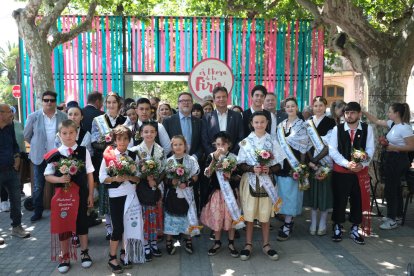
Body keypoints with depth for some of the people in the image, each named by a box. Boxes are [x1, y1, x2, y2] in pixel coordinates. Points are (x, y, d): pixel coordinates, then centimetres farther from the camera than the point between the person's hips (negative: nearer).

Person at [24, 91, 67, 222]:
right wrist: (37, 146, 10)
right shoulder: (33, 117, -3)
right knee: (38, 187, 7)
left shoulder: (63, 116, -3)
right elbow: (26, 136, 7)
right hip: (40, 157, 0)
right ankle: (38, 211, 22)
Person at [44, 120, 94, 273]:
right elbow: (47, 176, 1)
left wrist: (90, 194, -1)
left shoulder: (84, 151, -4)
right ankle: (65, 257, 27)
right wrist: (60, 179, -19)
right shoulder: (55, 154, -5)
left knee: (81, 222, 12)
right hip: (62, 194, 0)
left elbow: (90, 174, -1)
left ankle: (84, 253, 31)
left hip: (80, 193, 0)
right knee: (63, 224, 10)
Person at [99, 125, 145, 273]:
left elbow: (139, 177, 3)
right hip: (115, 195, -3)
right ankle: (112, 258, 17)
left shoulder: (133, 156, 3)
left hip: (130, 194, 3)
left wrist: (129, 177, -16)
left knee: (129, 225, 11)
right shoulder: (108, 156, -5)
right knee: (118, 227, 0)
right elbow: (102, 178, -5)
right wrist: (115, 178, -20)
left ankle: (124, 254, 29)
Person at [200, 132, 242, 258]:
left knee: (231, 217, 7)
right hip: (216, 191, 0)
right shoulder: (211, 156, -3)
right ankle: (217, 242, 27)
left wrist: (230, 176, -21)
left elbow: (239, 177, 0)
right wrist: (214, 159, -23)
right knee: (216, 217, 8)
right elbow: (207, 174, -15)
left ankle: (231, 243, 24)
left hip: (230, 192, 0)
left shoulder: (234, 157, -4)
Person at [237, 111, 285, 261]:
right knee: (249, 214, 4)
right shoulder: (245, 142, -1)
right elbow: (241, 164, -2)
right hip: (250, 181, -1)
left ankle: (266, 245, 24)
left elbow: (278, 164, 2)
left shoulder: (272, 142, 1)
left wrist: (269, 169, -17)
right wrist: (252, 168, -19)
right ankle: (248, 245, 19)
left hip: (267, 181, 1)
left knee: (265, 215, 10)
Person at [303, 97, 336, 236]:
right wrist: (311, 160, -10)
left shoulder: (331, 122, -2)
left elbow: (329, 145, -9)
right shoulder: (308, 122, 7)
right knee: (313, 190, 8)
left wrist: (316, 160, -15)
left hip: (326, 162, -3)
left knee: (324, 191, 4)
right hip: (311, 162, 3)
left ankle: (322, 224, 16)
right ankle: (313, 223, 19)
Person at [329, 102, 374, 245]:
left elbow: (370, 150, -2)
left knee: (358, 200, 10)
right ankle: (337, 228, 23)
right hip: (340, 171, -1)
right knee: (339, 200, 6)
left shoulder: (367, 129, 1)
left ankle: (354, 229, 26)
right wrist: (347, 163, -20)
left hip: (361, 171, 2)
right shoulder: (337, 129, -3)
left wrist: (362, 164, -18)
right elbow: (332, 151, -8)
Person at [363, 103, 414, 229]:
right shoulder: (392, 124, 4)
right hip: (391, 159, 9)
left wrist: (394, 148, -21)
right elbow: (377, 121, 14)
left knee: (390, 189, -2)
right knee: (395, 188, 18)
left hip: (398, 160, -9)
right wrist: (364, 112, 8)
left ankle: (392, 220, 9)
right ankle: (397, 215, 33)